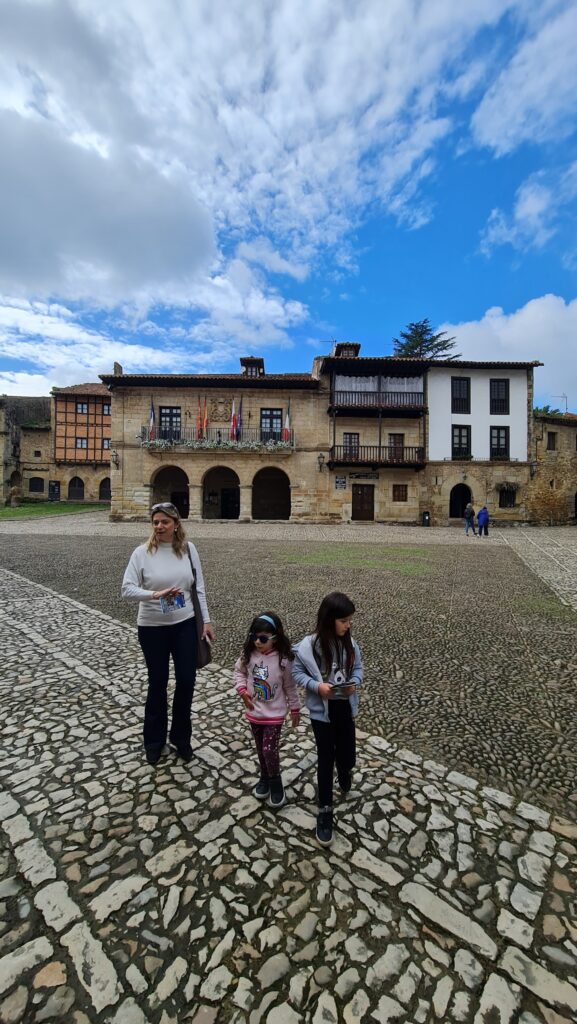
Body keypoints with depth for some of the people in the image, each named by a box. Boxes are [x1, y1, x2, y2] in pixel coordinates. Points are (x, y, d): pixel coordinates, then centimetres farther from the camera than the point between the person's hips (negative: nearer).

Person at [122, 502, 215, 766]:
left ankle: (181, 736, 34)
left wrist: (206, 620, 2)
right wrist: (155, 594, -29)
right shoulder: (142, 552, -10)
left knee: (186, 680, 8)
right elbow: (127, 588, -12)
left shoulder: (188, 549, -3)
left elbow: (199, 588, 2)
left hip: (185, 625, 2)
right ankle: (154, 741, 37)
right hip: (152, 627, -1)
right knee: (157, 683, 13)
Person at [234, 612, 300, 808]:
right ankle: (265, 778, 42)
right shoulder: (248, 654, -13)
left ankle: (276, 783, 24)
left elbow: (290, 686, -9)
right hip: (254, 712, 4)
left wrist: (295, 709, 0)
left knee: (269, 750, -3)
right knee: (261, 749, 18)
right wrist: (242, 690, -12)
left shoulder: (283, 660, -21)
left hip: (275, 713, -3)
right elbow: (239, 672, 4)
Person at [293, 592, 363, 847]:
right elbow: (297, 672, -9)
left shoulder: (349, 643, -9)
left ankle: (345, 775, 56)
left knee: (346, 754, 19)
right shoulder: (308, 645, -21)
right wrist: (317, 686, -23)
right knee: (326, 759, 8)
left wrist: (355, 683, -15)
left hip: (345, 707, 4)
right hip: (321, 710, -3)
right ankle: (325, 811, 29)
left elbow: (358, 667, 5)